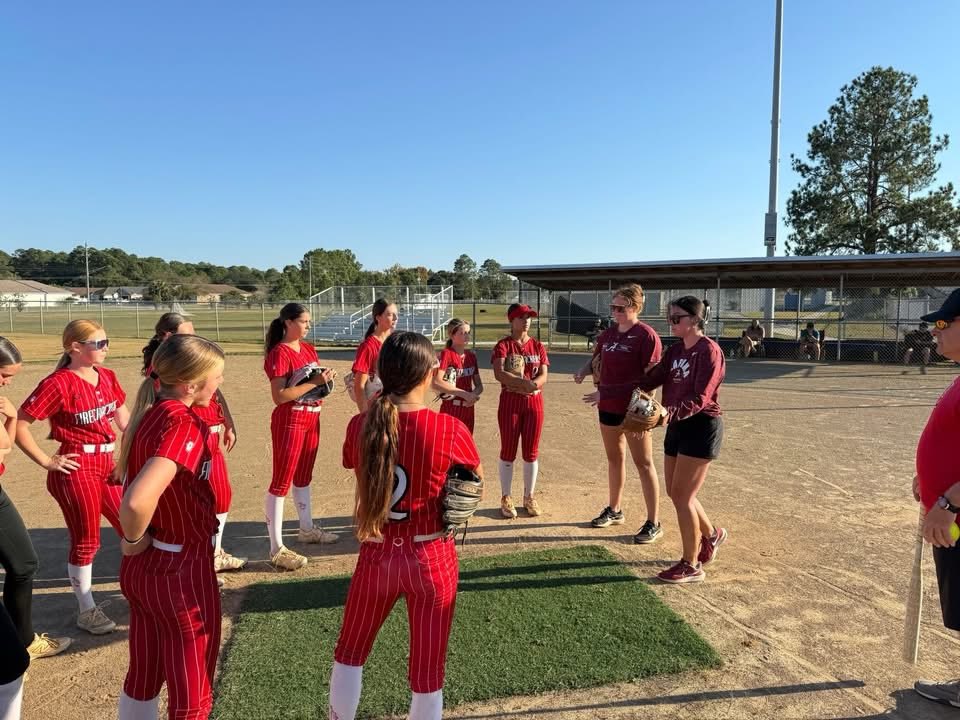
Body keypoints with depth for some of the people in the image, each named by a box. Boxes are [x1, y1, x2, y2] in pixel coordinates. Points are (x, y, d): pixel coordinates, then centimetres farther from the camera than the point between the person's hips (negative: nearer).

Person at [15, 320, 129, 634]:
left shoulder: (107, 377, 4)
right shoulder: (59, 383, -16)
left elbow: (123, 417, 16)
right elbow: (19, 424, -17)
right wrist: (46, 461, -12)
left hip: (107, 465, 7)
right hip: (76, 470, -7)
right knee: (85, 542, 6)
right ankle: (87, 611, 25)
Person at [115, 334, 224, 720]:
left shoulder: (150, 414, -1)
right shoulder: (185, 424, -26)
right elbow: (137, 502, -38)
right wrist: (135, 540, -19)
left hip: (140, 569, 8)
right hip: (181, 572, -8)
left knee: (143, 677, 26)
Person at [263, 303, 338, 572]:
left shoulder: (308, 349, 9)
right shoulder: (279, 353, -15)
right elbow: (279, 396, -22)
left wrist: (325, 379, -1)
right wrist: (314, 382, -23)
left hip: (311, 420, 8)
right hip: (289, 422, -8)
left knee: (303, 477, 20)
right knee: (281, 482, -3)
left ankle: (307, 529, 36)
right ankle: (277, 549, 3)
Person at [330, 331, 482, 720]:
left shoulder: (360, 426, -11)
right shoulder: (450, 429, -18)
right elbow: (476, 479, 1)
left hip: (377, 556, 2)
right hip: (432, 559, -2)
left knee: (349, 653, 28)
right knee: (427, 672, 17)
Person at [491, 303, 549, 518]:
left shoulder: (537, 346, 8)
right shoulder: (503, 345, -4)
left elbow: (543, 376, -1)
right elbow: (499, 373, -20)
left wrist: (528, 386, -20)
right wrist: (525, 382, -30)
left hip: (534, 402, 3)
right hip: (510, 402, -3)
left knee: (531, 452, 8)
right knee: (508, 451, 3)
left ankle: (529, 497, 21)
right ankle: (506, 498, 14)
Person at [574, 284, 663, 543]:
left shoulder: (646, 336, -14)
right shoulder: (608, 333, 7)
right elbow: (596, 359, 19)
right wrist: (583, 372, -2)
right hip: (608, 406, 7)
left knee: (643, 463, 2)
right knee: (614, 459, 19)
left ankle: (653, 523, 13)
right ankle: (614, 510, 35)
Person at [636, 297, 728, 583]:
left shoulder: (708, 351, -15)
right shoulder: (675, 350, 10)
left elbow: (699, 399, -23)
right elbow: (652, 378, 8)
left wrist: (669, 412, -37)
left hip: (701, 427, -8)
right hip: (677, 425, 8)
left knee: (681, 495, -4)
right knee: (675, 492, 15)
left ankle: (691, 565, 12)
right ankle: (711, 534, 40)